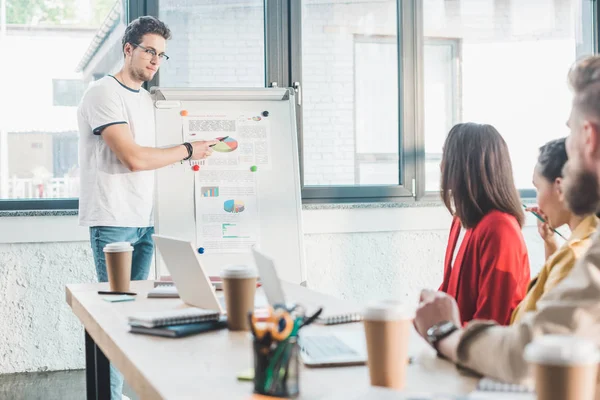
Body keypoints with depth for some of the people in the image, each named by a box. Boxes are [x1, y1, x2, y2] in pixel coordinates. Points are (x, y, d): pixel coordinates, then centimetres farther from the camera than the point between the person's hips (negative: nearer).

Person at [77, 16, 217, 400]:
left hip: (145, 221, 8)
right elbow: (134, 158, -17)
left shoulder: (148, 99, 16)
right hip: (114, 220, -8)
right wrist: (188, 150, -8)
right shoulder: (104, 93, -9)